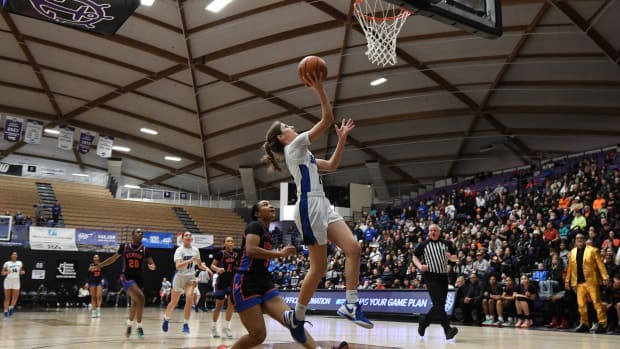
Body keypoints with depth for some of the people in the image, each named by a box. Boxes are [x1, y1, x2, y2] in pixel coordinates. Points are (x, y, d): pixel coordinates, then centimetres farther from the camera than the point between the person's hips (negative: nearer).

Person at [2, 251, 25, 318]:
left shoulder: (20, 263, 7)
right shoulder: (7, 263, -2)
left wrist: (22, 272, -4)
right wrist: (7, 272, -20)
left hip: (16, 281, 2)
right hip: (8, 281, -2)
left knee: (15, 297, -4)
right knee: (7, 297, 2)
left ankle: (11, 308, 12)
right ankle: (6, 311, 7)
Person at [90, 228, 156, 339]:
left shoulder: (144, 250, 2)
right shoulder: (124, 247, -1)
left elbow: (151, 263, -3)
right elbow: (113, 259, 10)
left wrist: (152, 266, -28)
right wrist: (98, 266, 12)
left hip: (139, 278, 4)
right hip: (126, 277, -3)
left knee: (135, 303, 11)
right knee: (140, 298, -24)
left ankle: (130, 323, 33)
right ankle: (139, 326, -12)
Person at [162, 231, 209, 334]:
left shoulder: (195, 250, 2)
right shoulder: (179, 250, -12)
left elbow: (199, 264, 15)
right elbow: (178, 266, -25)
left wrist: (204, 267, -6)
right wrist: (190, 260, -38)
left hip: (190, 277, 2)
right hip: (179, 277, -2)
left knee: (189, 299, -21)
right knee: (174, 302, 11)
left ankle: (186, 324, -11)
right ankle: (166, 319, 40)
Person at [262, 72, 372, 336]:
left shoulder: (302, 153, 25)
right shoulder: (294, 146, -2)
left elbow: (332, 166, 28)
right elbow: (327, 119, -8)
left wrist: (342, 139, 24)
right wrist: (319, 89, -9)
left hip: (322, 206, 9)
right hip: (309, 206, -9)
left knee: (353, 248, -5)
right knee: (319, 267, -5)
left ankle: (350, 305, -5)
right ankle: (297, 318, 8)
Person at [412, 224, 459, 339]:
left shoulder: (446, 244, 10)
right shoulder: (423, 245, 5)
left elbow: (454, 257, 14)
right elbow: (415, 257, 12)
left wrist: (452, 257, -10)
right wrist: (420, 265, -7)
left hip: (443, 276, 4)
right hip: (430, 276, -4)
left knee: (439, 305, 8)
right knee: (439, 303, -16)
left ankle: (424, 322, 29)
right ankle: (448, 330, -21)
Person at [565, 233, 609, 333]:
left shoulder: (593, 250, 0)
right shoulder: (572, 252, 13)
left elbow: (600, 264, -5)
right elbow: (570, 268, 15)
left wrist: (605, 277, -13)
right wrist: (568, 281, 13)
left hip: (591, 281, -4)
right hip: (579, 283, 4)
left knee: (597, 303, -4)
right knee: (581, 304, 5)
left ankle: (603, 324, 1)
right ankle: (585, 324, 16)